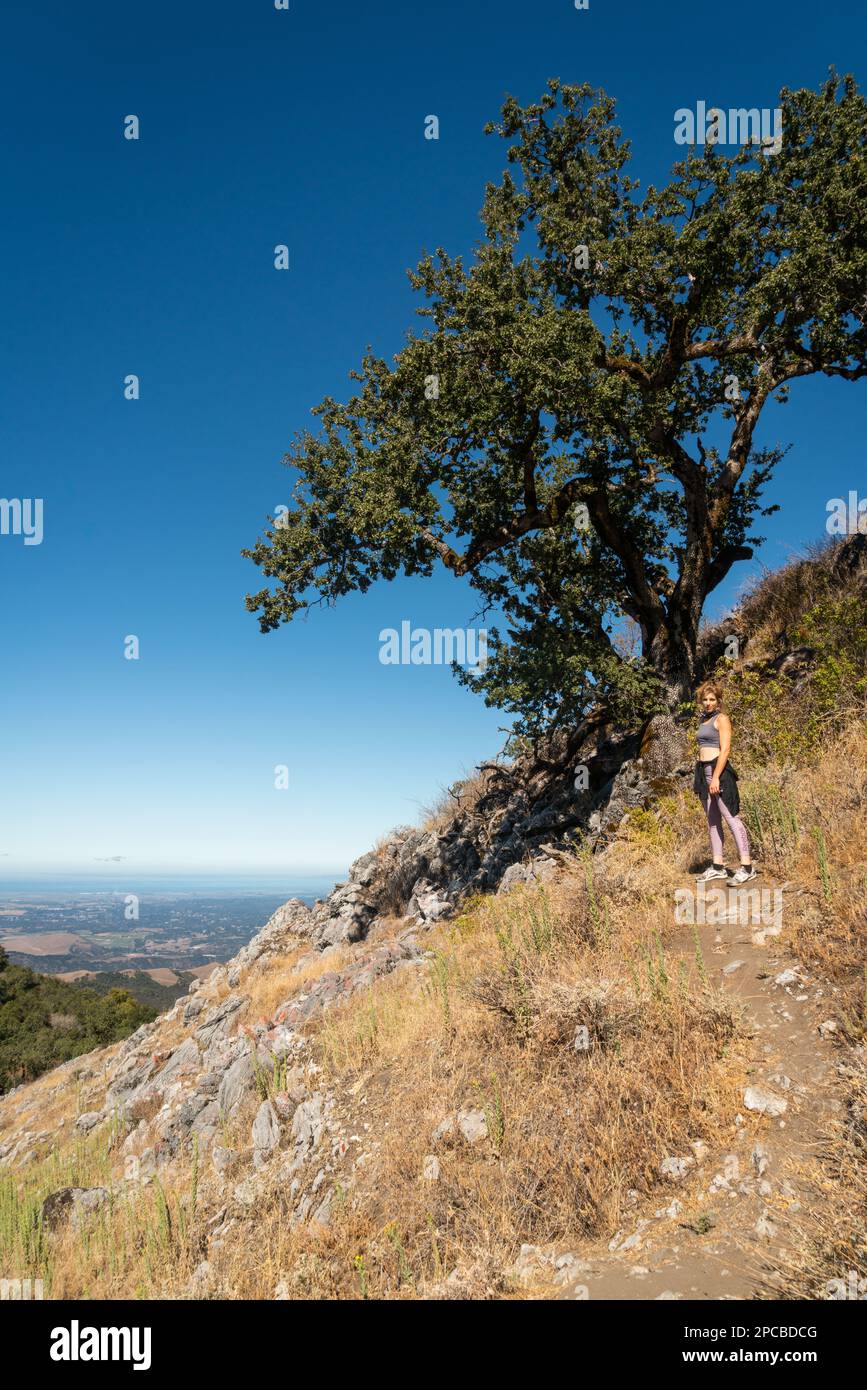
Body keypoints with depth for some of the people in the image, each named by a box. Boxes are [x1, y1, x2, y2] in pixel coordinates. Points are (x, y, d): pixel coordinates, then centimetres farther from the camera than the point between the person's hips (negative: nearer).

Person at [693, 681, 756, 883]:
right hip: (703, 770, 9)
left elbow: (725, 749, -13)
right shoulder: (704, 720, 19)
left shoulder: (722, 719, -5)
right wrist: (700, 778, 20)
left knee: (731, 818, -10)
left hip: (719, 770, -9)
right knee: (712, 820, 10)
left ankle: (747, 867, -9)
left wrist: (716, 777, -20)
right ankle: (718, 866, 16)